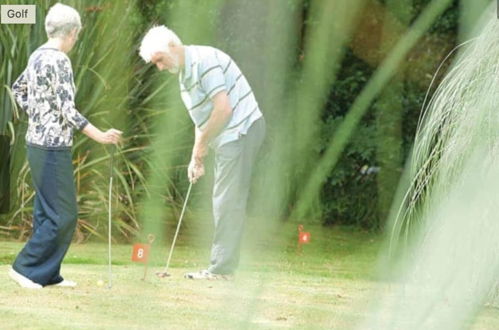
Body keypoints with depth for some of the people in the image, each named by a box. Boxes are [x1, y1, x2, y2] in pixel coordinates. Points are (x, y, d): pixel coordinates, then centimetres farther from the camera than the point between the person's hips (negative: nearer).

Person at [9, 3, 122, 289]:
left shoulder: (38, 56, 9)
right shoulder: (58, 61, -18)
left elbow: (19, 90, 23)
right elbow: (67, 109, -21)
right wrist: (99, 136, -19)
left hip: (38, 142, 10)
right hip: (54, 147, -10)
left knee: (47, 213, 13)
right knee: (63, 215, -4)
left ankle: (48, 275, 16)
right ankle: (26, 267, -2)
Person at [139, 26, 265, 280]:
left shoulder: (205, 61, -16)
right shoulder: (184, 74, 16)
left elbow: (223, 108, -23)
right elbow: (202, 119, 21)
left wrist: (201, 146, -13)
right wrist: (197, 158, 13)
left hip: (240, 131, -10)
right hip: (229, 138, 10)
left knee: (227, 201, -9)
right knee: (225, 202, 10)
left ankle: (222, 268, -8)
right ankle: (223, 265, 13)